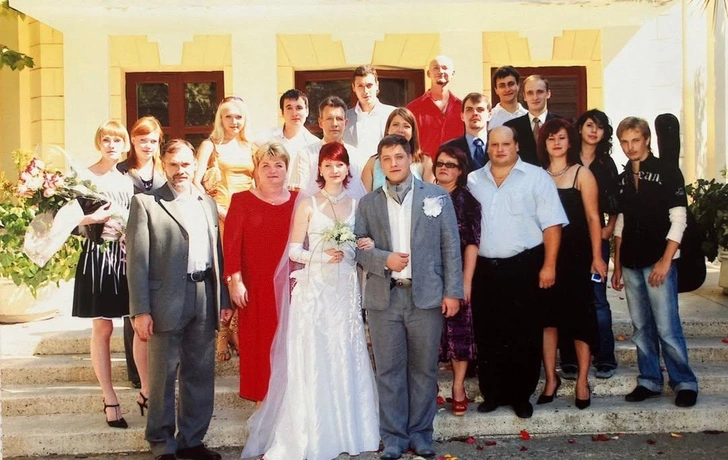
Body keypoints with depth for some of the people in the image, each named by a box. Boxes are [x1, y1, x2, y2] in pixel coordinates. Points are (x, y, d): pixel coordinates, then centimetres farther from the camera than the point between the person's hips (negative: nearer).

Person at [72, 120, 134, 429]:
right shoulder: (83, 176, -1)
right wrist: (92, 218, -18)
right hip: (97, 255, -4)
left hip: (128, 256, 4)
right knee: (102, 328, 1)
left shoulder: (128, 181, 13)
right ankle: (110, 401, 8)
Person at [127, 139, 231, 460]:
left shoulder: (208, 203, 14)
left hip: (205, 298, 5)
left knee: (201, 374, 11)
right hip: (167, 301, -5)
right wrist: (140, 310, -12)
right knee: (163, 376, 5)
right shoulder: (146, 203, -2)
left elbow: (217, 253, 14)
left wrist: (224, 299, 8)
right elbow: (137, 260, -7)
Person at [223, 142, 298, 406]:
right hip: (256, 288, -2)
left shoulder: (299, 202, 8)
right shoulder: (242, 201, 3)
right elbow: (231, 243, -4)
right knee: (259, 343, 2)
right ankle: (263, 402, 14)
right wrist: (234, 280, -11)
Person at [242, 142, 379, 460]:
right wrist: (323, 256, -18)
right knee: (312, 359, -2)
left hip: (346, 290, 3)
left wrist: (358, 250, -8)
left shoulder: (356, 204, 9)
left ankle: (345, 429, 20)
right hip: (314, 289, -3)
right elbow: (293, 251, -4)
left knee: (345, 359, 7)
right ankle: (311, 434, 8)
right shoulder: (308, 204, -1)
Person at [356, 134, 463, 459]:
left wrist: (453, 291, -3)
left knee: (424, 368, 7)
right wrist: (384, 259, -13)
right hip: (384, 298, 1)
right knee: (389, 370, 5)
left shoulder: (437, 196, 6)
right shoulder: (368, 203, 10)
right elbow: (358, 246, 6)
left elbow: (451, 246, 2)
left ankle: (420, 432, 21)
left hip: (426, 296, -1)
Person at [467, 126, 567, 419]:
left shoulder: (536, 178, 1)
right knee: (487, 335, 8)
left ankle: (521, 396, 16)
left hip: (524, 267, -3)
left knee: (525, 336, 3)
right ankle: (492, 394, 21)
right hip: (484, 269, 3)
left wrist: (549, 265, -11)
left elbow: (552, 224, -3)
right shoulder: (473, 181, 11)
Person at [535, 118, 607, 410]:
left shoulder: (582, 174, 1)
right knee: (547, 315, 5)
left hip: (576, 255, -2)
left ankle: (582, 381, 12)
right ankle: (551, 378, 16)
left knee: (580, 315, 1)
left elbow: (593, 217, -2)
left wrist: (597, 256, -9)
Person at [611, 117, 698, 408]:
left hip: (658, 262, -5)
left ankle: (685, 383, 6)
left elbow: (678, 219, -7)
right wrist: (617, 266, 13)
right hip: (631, 264, 5)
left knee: (667, 327, -7)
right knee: (641, 327, 9)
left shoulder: (667, 172, -3)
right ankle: (649, 381, 18)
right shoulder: (623, 179, 12)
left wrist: (665, 260, -14)